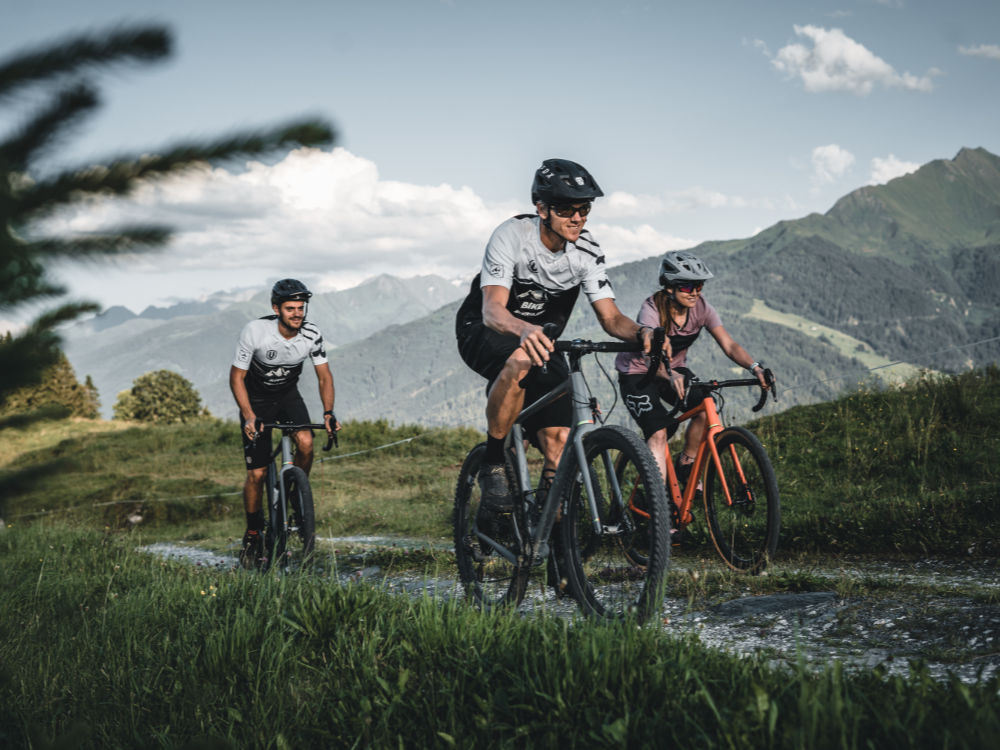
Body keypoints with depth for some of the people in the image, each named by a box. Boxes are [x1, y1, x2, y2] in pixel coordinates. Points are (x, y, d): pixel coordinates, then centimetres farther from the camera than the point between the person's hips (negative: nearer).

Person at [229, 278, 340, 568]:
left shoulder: (312, 335, -19)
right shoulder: (255, 331, -27)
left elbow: (324, 375, -7)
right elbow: (237, 377, -19)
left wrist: (328, 412, -22)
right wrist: (248, 416, -31)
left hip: (288, 395, 2)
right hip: (256, 399, -2)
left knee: (306, 442, -28)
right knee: (256, 474, -7)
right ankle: (253, 535, 14)